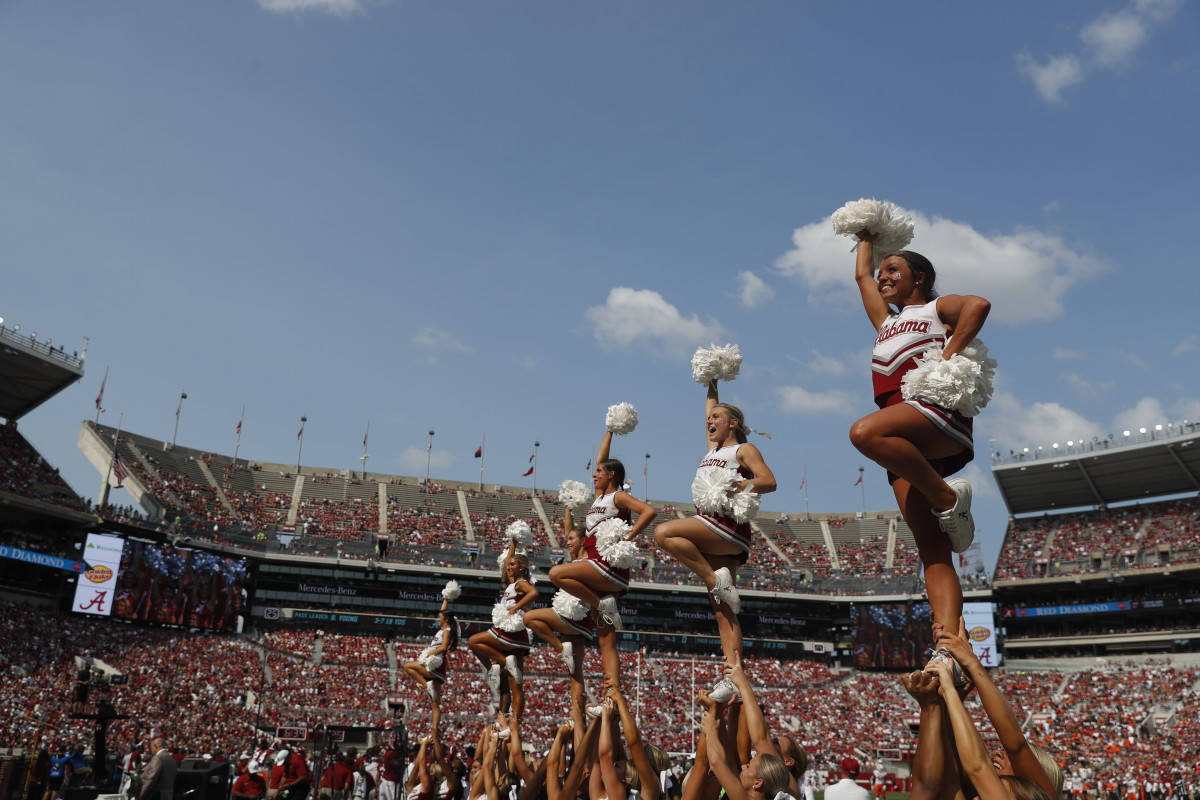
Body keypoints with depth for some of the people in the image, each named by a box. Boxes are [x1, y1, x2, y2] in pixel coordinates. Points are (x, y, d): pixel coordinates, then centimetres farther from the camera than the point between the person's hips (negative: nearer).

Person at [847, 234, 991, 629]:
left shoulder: (937, 308, 17)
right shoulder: (886, 321, 35)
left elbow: (979, 304, -5)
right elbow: (862, 275, 46)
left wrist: (947, 357, -11)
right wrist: (866, 237, 60)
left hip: (939, 411, -6)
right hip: (907, 446, 6)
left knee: (865, 432, -38)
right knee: (932, 549, -12)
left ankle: (947, 498, -22)